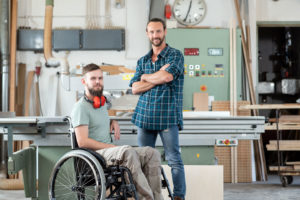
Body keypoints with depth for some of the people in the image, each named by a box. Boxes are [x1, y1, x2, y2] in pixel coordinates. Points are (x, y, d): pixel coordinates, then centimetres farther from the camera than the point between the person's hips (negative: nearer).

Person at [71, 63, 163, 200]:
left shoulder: (102, 102, 18)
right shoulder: (81, 107, -8)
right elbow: (83, 142, -17)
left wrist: (113, 122, 15)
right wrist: (111, 147, -15)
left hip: (109, 151, 8)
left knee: (153, 154, -13)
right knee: (128, 151, -38)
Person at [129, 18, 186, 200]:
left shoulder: (175, 55, 2)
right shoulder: (143, 61, 17)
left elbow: (167, 76, -16)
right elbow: (135, 88, 5)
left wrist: (146, 77, 1)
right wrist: (158, 78, -7)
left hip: (167, 116, -5)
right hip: (145, 116, 5)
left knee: (174, 159, -3)